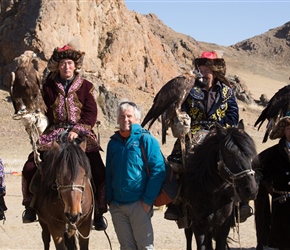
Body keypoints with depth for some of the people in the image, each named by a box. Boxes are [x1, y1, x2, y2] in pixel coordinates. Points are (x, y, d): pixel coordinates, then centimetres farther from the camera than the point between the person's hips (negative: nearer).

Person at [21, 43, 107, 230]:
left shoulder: (87, 87, 4)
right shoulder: (49, 87, 7)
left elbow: (91, 114, -4)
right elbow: (44, 111, 10)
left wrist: (77, 131, -18)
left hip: (81, 135, -1)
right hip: (54, 134, 1)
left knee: (99, 173, -16)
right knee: (30, 168, -12)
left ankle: (98, 213, 2)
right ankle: (31, 206, 9)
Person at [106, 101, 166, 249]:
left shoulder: (146, 140, -4)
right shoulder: (113, 143, 11)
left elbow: (158, 171, -9)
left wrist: (148, 200, -14)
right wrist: (109, 199, 7)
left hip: (139, 204, -5)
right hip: (117, 206, 5)